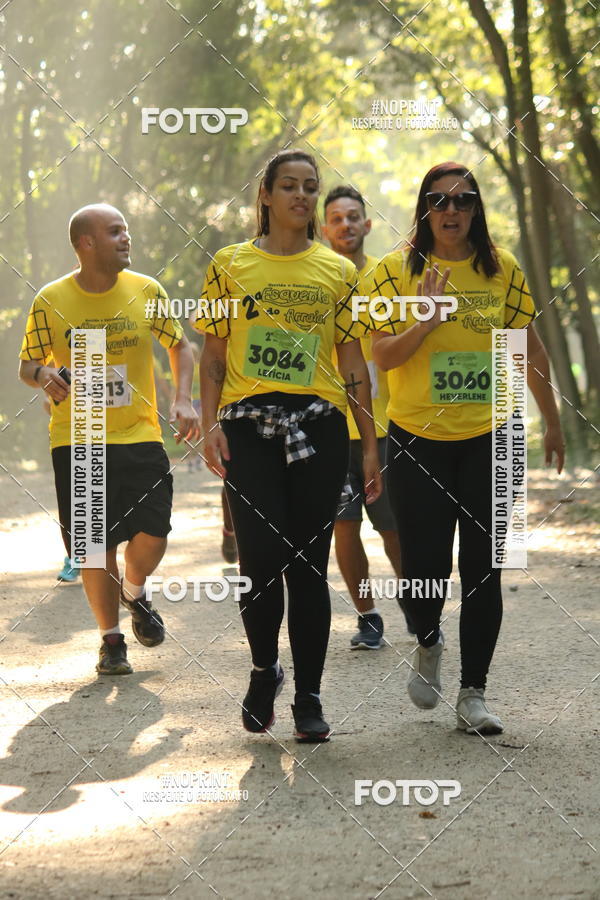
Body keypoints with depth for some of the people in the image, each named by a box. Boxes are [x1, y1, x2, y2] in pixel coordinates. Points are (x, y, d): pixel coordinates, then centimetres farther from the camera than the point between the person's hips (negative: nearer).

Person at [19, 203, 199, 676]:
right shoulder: (51, 300, -4)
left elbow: (179, 345, 13)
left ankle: (135, 593, 26)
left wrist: (183, 399, -1)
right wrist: (42, 375, -18)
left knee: (151, 537, -9)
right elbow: (28, 364, 6)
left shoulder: (146, 290, 0)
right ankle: (111, 638, 19)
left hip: (140, 436, 1)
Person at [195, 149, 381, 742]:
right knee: (260, 559, -10)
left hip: (318, 425, 1)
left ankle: (309, 696, 8)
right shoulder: (231, 265, 9)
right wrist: (209, 424, -5)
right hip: (249, 425, -1)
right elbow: (213, 355, 9)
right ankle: (264, 669, 16)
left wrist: (370, 445, 6)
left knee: (308, 564, 0)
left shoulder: (338, 272, 11)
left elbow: (354, 363, 11)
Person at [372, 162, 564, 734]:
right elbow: (382, 356, -7)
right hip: (417, 438, -1)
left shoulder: (501, 269, 3)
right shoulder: (397, 269, -2)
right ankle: (428, 644, 31)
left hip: (487, 438, 1)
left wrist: (552, 423, 16)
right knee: (425, 562, -2)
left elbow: (529, 349, 12)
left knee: (482, 568, 0)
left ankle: (473, 693, 9)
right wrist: (426, 320, -23)